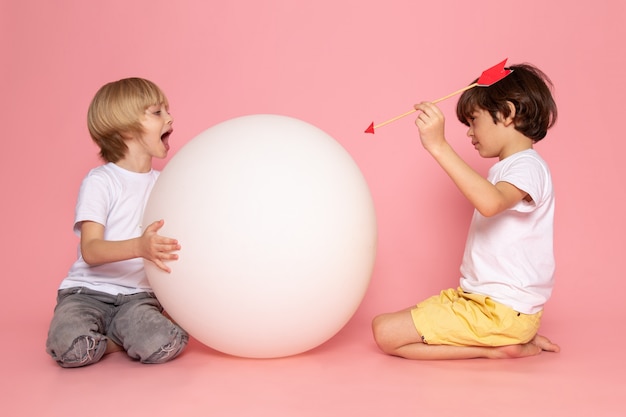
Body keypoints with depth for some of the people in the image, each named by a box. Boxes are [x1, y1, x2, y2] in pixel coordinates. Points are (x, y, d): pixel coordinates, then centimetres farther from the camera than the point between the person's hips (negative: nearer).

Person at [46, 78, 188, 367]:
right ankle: (122, 339, -2)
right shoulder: (100, 181, -6)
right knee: (72, 349, -33)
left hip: (137, 295, 3)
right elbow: (90, 250, -18)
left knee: (167, 346, -28)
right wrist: (139, 247, -36)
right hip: (88, 291, -3)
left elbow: (172, 243, 12)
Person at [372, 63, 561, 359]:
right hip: (479, 297, 11)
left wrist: (439, 146, -41)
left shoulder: (528, 166, -15)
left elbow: (490, 202, -38)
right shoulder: (506, 167, 18)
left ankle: (495, 350, -7)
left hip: (500, 311, -11)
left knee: (386, 333, -18)